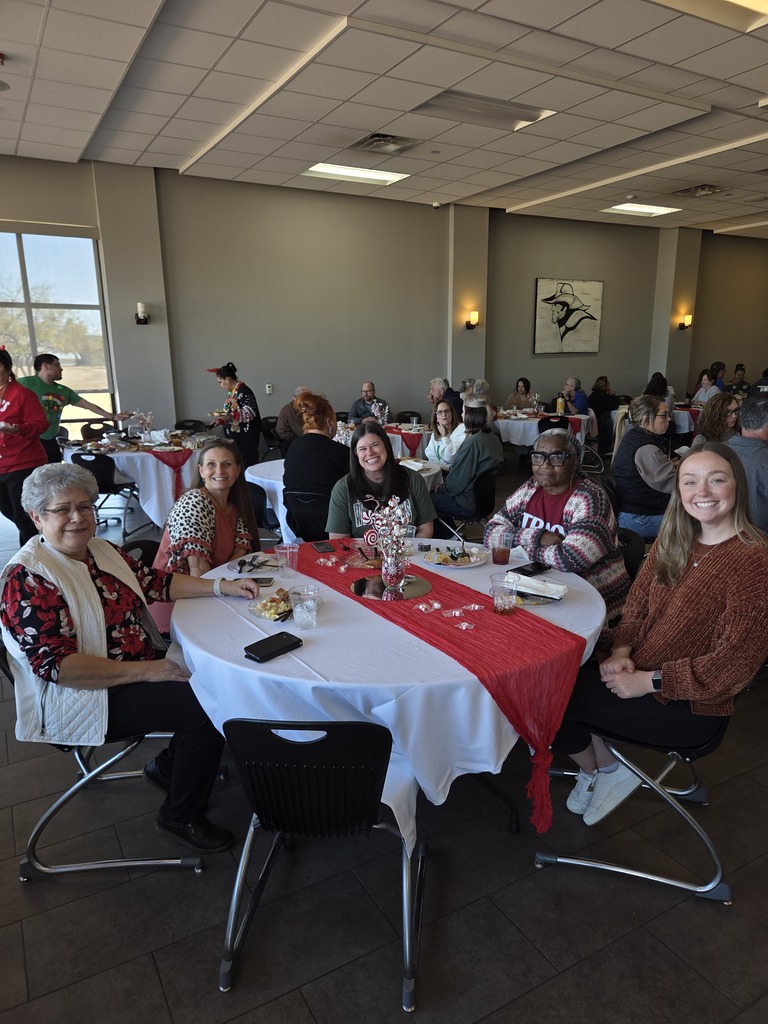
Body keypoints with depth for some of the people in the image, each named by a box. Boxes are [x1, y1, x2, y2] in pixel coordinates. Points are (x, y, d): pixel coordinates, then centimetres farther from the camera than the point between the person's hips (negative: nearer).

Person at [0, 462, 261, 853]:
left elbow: (156, 583, 11)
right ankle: (180, 817, 3)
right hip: (88, 698, -8)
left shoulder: (102, 551, 5)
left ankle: (169, 765, 18)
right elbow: (56, 666, -24)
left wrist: (223, 586, -1)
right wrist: (145, 670, -26)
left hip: (146, 666, 8)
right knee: (207, 705, -20)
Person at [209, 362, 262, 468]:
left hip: (246, 436, -8)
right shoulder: (231, 392, 14)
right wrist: (222, 420, 13)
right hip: (235, 436, 8)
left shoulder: (243, 390, -12)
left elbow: (251, 411, -19)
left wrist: (231, 415, -28)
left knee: (247, 463, -7)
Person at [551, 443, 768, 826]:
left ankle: (606, 770, 17)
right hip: (638, 675, 7)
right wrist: (622, 651, -9)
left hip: (690, 707, -7)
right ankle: (598, 767, 14)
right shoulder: (673, 539, 4)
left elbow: (733, 664, -19)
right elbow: (637, 604, 10)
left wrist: (648, 681, -19)